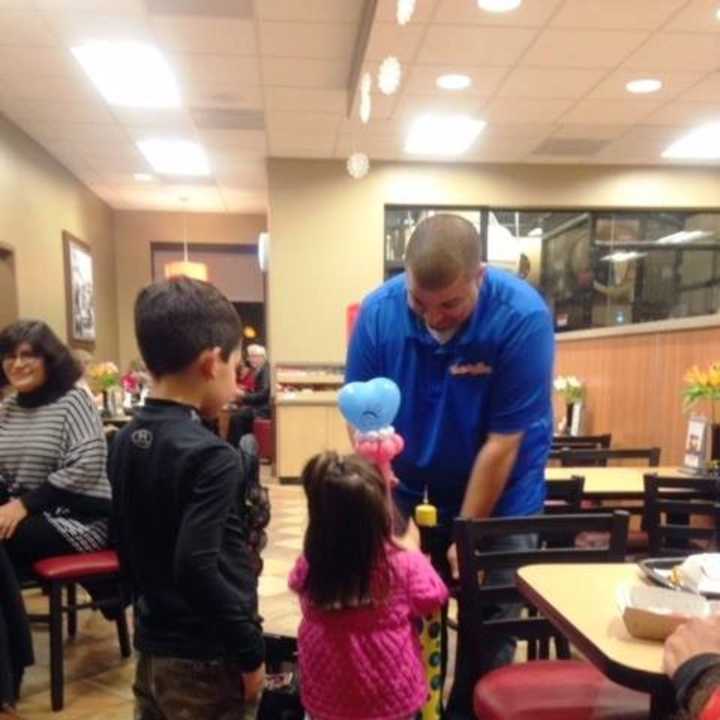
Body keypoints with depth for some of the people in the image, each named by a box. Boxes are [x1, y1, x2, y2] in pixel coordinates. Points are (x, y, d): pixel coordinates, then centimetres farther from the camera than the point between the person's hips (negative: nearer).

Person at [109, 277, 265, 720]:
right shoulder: (211, 456, -23)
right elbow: (197, 567, -28)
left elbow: (126, 545, 9)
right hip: (207, 661, -7)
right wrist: (251, 651, -17)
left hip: (152, 648, 7)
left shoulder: (126, 441, 1)